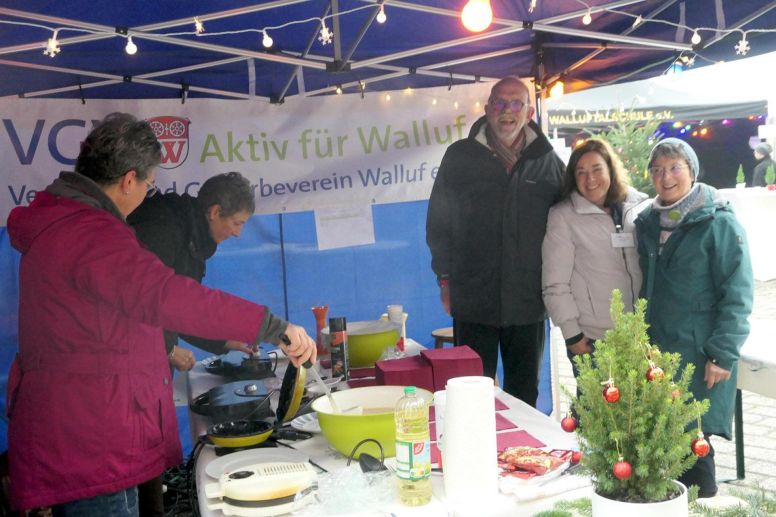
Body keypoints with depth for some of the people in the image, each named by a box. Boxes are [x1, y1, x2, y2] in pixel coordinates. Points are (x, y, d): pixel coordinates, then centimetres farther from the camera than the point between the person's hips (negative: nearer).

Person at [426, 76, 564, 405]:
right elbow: (438, 221, 4)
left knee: (525, 392, 14)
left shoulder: (547, 161, 5)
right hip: (474, 299, -1)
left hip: (528, 301, 2)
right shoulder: (460, 157, 2)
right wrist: (445, 278, 0)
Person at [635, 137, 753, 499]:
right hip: (655, 351, 5)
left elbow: (737, 293, -10)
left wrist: (723, 354, -14)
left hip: (700, 355, -5)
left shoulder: (718, 222, -7)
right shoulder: (648, 222, 11)